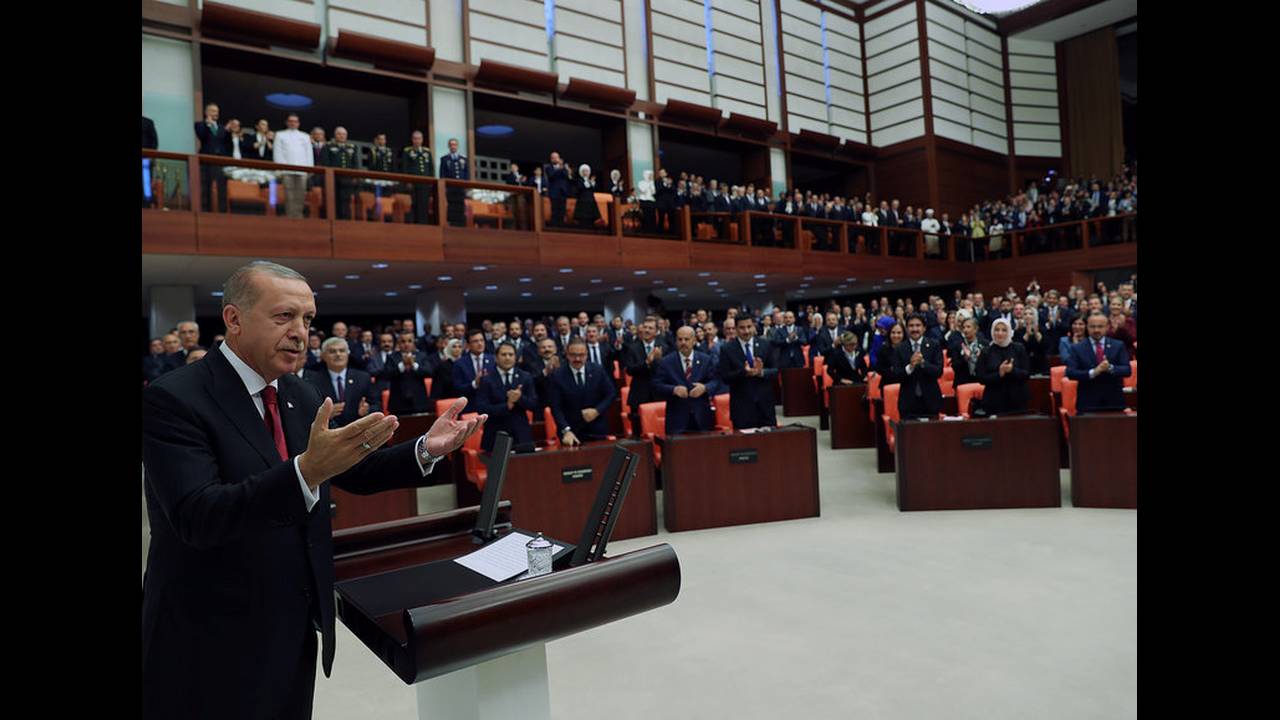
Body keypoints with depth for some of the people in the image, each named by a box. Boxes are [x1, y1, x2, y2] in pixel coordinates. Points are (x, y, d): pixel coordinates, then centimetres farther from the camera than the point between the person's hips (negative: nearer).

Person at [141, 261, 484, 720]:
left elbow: (351, 472, 8)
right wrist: (306, 470, -43)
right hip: (213, 640, -6)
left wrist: (426, 449, -9)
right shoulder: (173, 399, -17)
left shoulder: (300, 394, 4)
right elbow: (198, 517, -28)